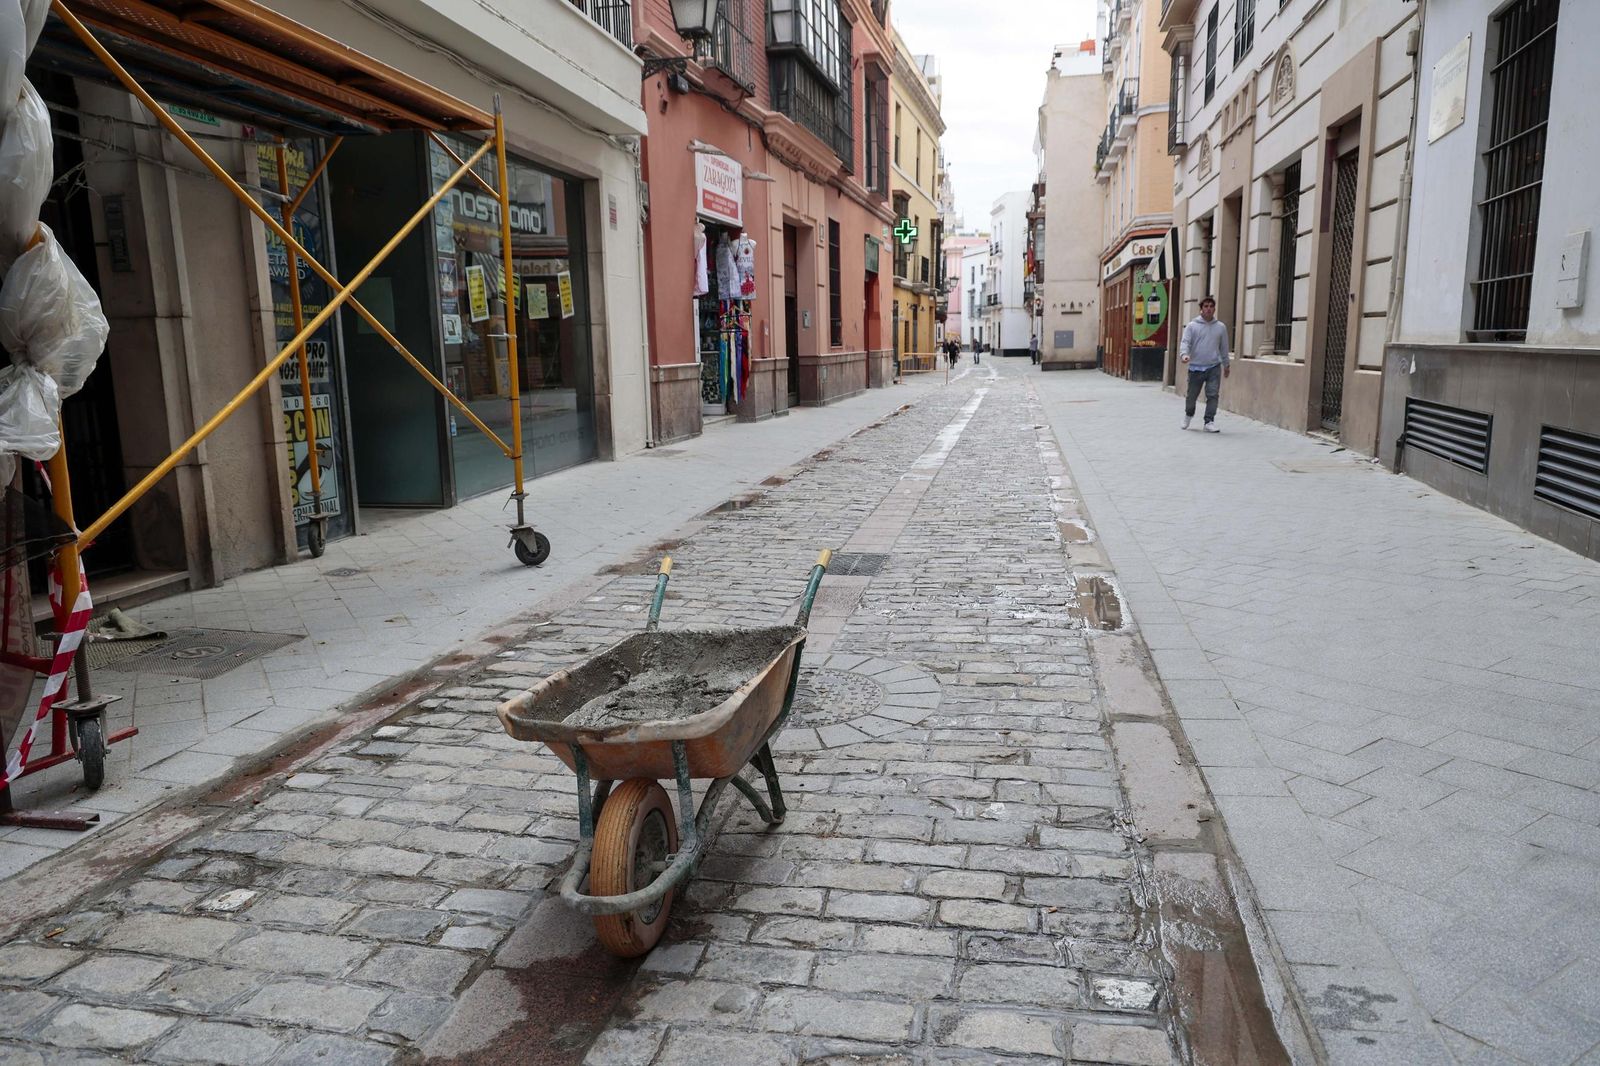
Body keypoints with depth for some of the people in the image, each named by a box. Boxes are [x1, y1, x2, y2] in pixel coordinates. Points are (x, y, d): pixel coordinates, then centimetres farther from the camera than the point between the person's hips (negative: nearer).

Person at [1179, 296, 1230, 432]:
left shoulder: (1221, 327, 8)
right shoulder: (1192, 326, 1)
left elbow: (1224, 348, 15)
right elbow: (1185, 342, -8)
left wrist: (1226, 365, 19)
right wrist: (1184, 354, -28)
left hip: (1214, 367, 1)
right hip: (1195, 368, -1)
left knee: (1213, 395, -8)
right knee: (1192, 395, 8)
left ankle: (1209, 422, -3)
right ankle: (1188, 415, 36)